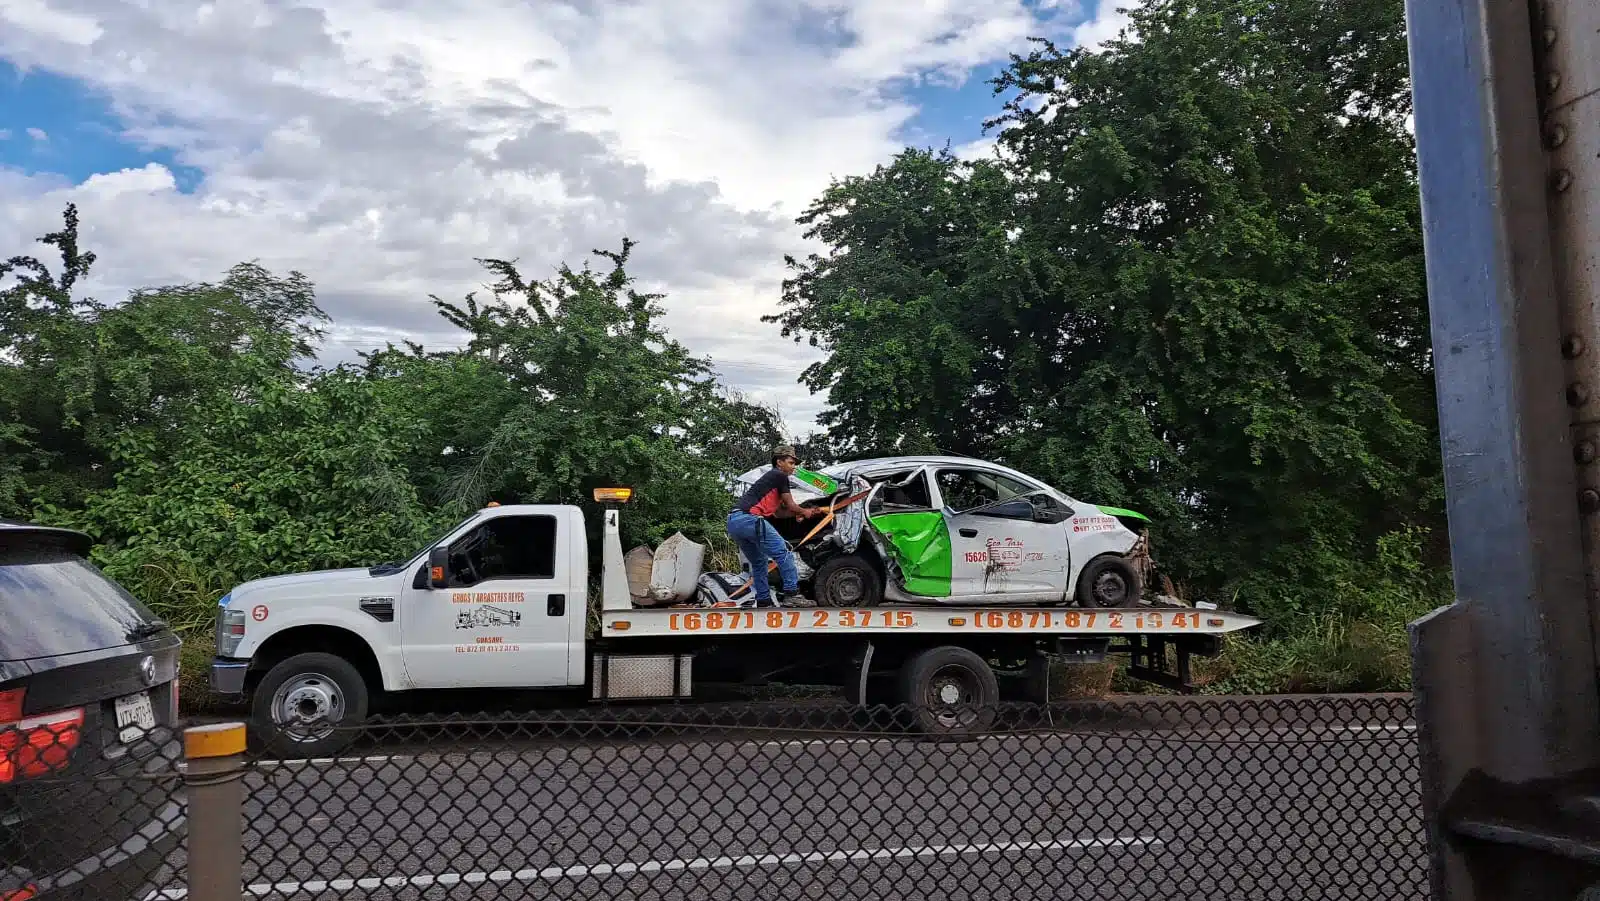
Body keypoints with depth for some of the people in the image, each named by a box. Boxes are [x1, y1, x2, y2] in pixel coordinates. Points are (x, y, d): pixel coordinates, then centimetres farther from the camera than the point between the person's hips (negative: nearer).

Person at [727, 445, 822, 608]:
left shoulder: (769, 478, 32)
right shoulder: (780, 476, 4)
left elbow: (779, 512, 34)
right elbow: (791, 506, 7)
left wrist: (805, 512, 32)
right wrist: (804, 512, 27)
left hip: (733, 522, 10)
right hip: (749, 519, -10)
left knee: (758, 562, 19)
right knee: (783, 553, -4)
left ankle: (763, 602, 19)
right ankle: (791, 593, -6)